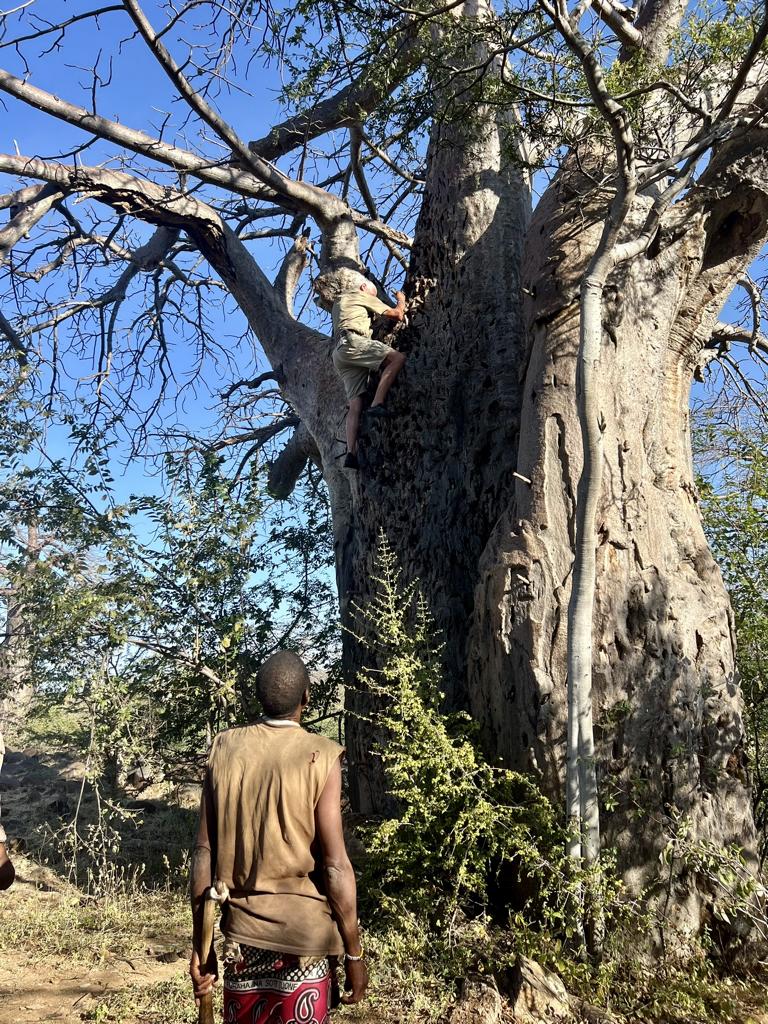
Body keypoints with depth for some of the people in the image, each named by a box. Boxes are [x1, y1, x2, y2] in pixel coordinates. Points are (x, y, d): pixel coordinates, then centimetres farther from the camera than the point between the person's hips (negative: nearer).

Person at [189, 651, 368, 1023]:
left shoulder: (224, 749, -2)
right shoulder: (320, 757, -12)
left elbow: (204, 854, 1)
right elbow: (335, 866, -12)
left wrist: (200, 944, 9)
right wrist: (354, 954, -2)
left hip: (242, 934, 4)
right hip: (304, 936, -3)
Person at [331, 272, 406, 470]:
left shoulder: (338, 302, 38)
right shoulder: (362, 296, 16)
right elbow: (397, 315, 15)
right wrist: (401, 300, 33)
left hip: (339, 355, 8)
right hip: (352, 341, -8)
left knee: (355, 405, -4)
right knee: (397, 358, -20)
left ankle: (351, 453, -18)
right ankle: (377, 404, -35)